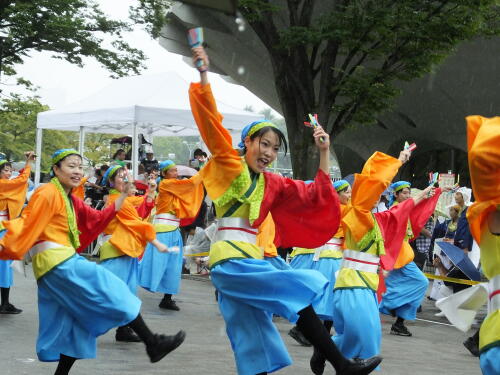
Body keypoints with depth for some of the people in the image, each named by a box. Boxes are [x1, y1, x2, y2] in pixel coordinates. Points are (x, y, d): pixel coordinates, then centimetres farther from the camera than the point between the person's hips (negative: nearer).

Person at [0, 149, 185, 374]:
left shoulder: (71, 200, 19)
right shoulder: (47, 193, -8)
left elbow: (99, 219, 14)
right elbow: (28, 223, -15)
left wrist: (124, 195, 9)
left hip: (64, 261, 10)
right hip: (57, 262, -10)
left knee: (76, 323, 11)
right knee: (113, 293, -6)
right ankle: (152, 345, -1)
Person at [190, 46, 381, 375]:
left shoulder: (272, 184, 14)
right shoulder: (229, 166, 0)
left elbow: (315, 196, 14)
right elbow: (212, 125, -12)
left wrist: (324, 153, 9)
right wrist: (204, 75, -21)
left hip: (250, 259, 7)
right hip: (230, 260, -7)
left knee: (255, 345, 7)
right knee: (300, 290, -15)